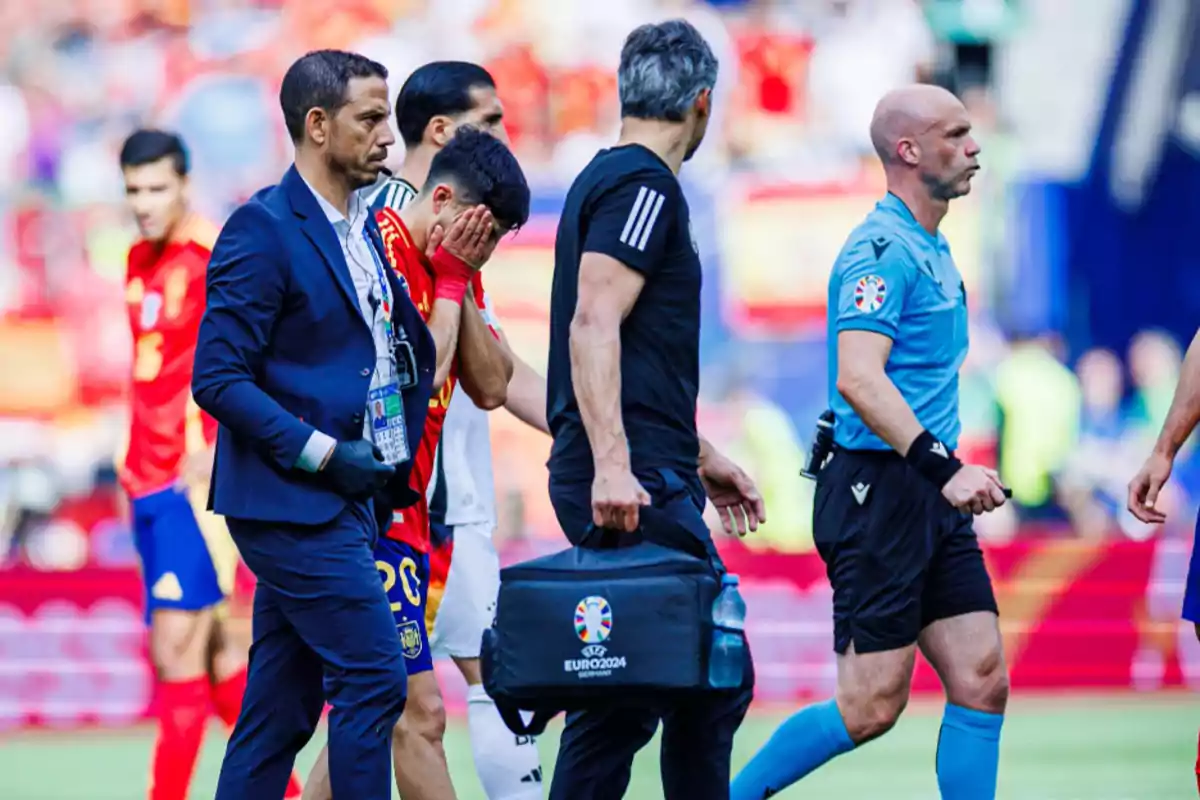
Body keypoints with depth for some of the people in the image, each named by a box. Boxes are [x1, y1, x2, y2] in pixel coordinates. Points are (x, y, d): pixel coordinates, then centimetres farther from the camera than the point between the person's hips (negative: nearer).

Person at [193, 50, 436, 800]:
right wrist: (324, 454, -18)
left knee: (279, 715, 8)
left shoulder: (366, 224, 15)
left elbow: (402, 351, 22)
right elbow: (218, 378, -15)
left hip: (341, 500, 8)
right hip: (292, 501, -8)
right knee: (374, 680, -11)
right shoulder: (263, 230, -11)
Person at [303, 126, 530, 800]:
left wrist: (460, 284, -1)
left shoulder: (451, 269, 14)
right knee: (419, 714, -10)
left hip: (406, 516, 10)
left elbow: (490, 388, 7)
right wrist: (451, 284, -9)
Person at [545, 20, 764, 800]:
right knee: (714, 680, -8)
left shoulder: (610, 180, 22)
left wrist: (702, 457, 35)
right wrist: (610, 466, -29)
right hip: (636, 484, -10)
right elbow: (592, 324, -21)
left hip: (632, 477, 10)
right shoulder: (642, 185, -9)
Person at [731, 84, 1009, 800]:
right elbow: (858, 378, -27)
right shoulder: (882, 250, -14)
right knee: (871, 708, -7)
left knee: (982, 682, 1)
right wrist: (941, 466, -33)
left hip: (931, 498, 9)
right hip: (879, 492, -9)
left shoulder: (933, 251, 17)